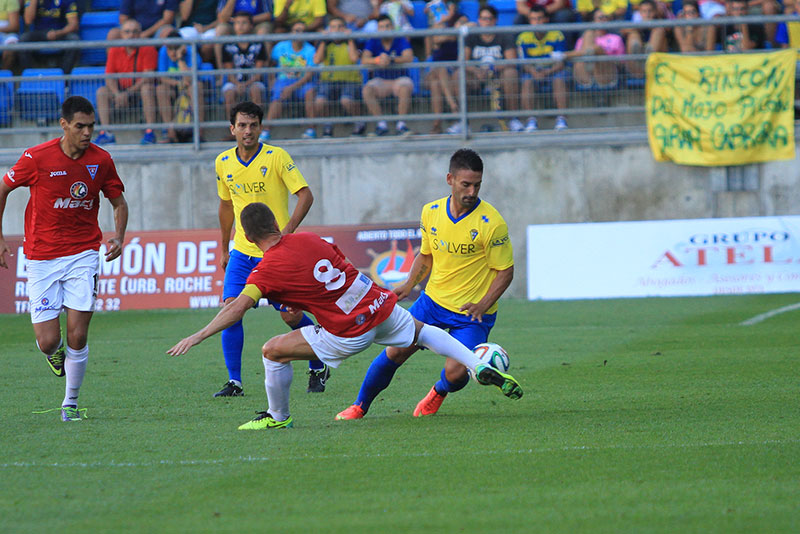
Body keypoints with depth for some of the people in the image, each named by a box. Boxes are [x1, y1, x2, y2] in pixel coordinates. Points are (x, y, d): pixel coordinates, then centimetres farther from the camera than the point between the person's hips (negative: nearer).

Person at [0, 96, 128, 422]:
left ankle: (71, 403, 11)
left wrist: (118, 238, -6)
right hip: (41, 258, -1)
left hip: (83, 253, 1)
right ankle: (55, 352, 33)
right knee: (48, 341, -6)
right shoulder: (36, 159, -11)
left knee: (77, 336, -8)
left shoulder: (101, 160, -3)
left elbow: (119, 202, 12)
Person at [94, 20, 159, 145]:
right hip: (121, 89, 4)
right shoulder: (115, 50, 4)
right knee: (101, 91, -19)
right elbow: (109, 77, 0)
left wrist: (128, 92, -27)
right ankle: (106, 133, -25)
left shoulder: (147, 49, -8)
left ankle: (150, 132, -35)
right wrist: (117, 94, -21)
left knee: (147, 88, -36)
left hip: (139, 88, -4)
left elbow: (148, 77, -17)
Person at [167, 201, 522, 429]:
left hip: (349, 333, -6)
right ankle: (481, 367, 25)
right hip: (381, 308, 6)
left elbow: (238, 307, -20)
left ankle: (278, 417, 19)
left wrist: (197, 337, -18)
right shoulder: (309, 239, 6)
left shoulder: (268, 271, -11)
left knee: (274, 351, 4)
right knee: (422, 331, 33)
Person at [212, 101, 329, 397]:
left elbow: (306, 195, -13)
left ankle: (319, 369, 25)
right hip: (242, 251, 4)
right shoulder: (224, 163, 4)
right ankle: (234, 381, -4)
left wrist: (287, 231, -25)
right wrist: (224, 248, 22)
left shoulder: (276, 157, -10)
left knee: (292, 316, 0)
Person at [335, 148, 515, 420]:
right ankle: (360, 406, 21)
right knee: (395, 351, -3)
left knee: (456, 373, -18)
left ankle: (439, 392, 20)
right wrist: (409, 284, 0)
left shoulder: (491, 222, -17)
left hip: (472, 313, -4)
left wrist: (483, 305, -23)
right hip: (433, 301, 4)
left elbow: (505, 271, -10)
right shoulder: (431, 212, -1)